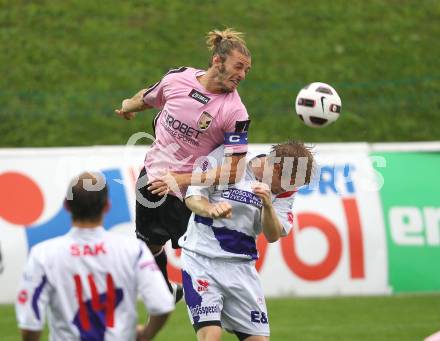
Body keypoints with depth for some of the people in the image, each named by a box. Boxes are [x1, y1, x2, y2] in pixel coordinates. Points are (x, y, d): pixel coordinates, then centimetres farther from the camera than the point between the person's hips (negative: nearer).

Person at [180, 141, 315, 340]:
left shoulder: (285, 190, 2)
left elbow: (273, 236, -5)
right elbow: (192, 197, -6)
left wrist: (267, 205, -25)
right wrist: (211, 209, -28)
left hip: (241, 267, 5)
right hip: (201, 258, -5)